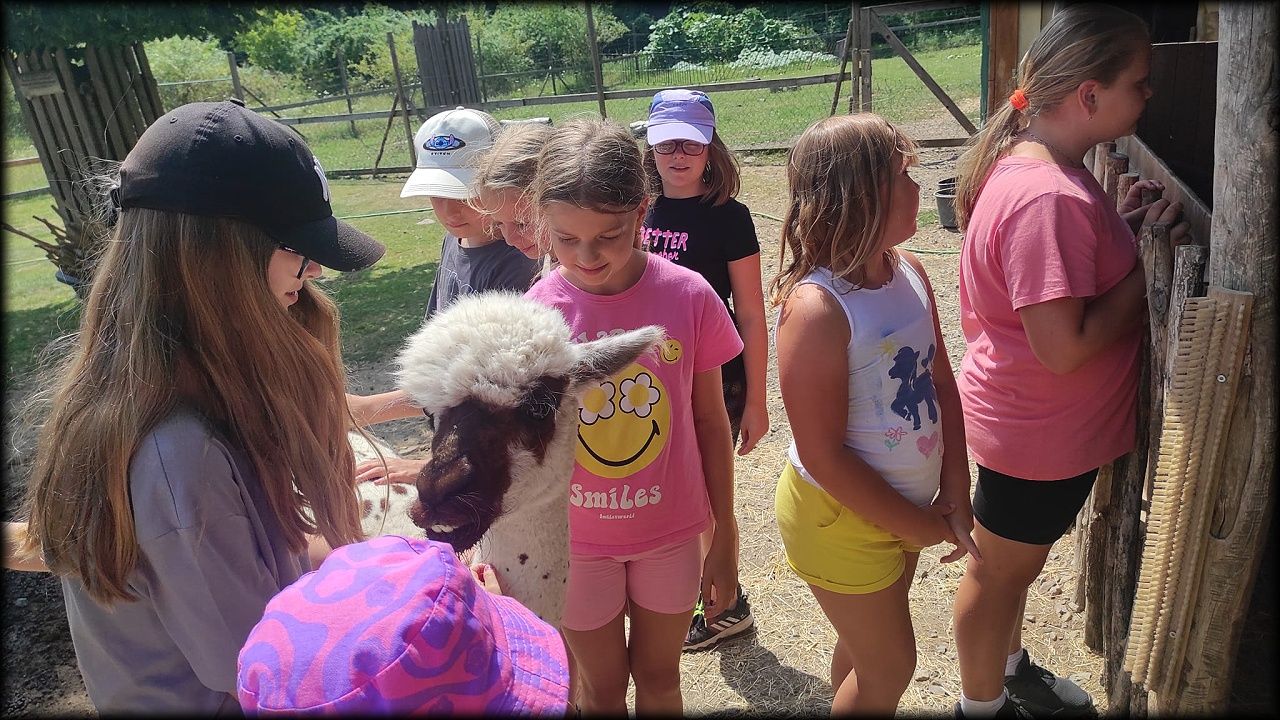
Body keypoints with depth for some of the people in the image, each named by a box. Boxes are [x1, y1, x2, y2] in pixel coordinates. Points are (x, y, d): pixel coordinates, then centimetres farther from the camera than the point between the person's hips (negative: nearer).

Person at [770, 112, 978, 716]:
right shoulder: (816, 307, -28)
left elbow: (941, 383, 3)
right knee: (891, 666, 13)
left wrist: (954, 496, -3)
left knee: (866, 645, 26)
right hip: (841, 516, -7)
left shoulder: (909, 272, -4)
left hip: (907, 504, 7)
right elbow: (823, 455, -25)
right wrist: (918, 528, -14)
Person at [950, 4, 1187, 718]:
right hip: (1041, 431, -10)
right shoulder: (1050, 197, -31)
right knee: (1000, 571, 13)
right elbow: (1064, 347, -30)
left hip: (1029, 417, 10)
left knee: (1016, 560, 28)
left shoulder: (1031, 162, 2)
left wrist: (1121, 227, -1)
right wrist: (1149, 262, -20)